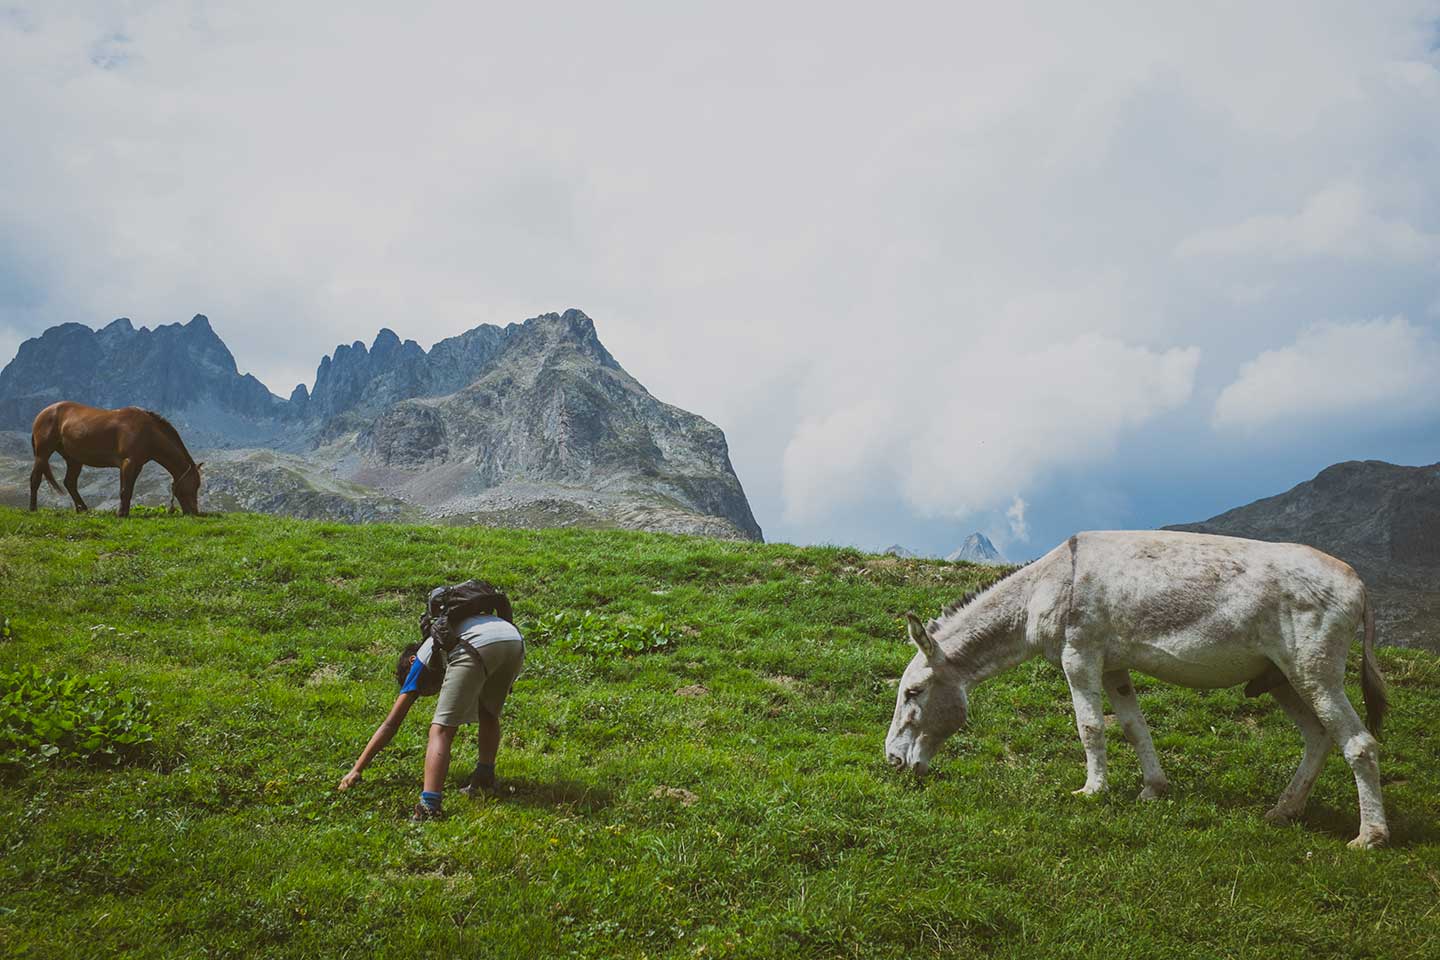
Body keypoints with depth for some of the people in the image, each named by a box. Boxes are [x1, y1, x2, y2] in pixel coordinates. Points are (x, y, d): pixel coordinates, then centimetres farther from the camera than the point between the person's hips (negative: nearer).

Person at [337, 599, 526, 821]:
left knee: (441, 730, 0)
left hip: (477, 648, -6)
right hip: (516, 641, 6)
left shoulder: (423, 656, 30)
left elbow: (390, 724, 30)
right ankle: (485, 776, 32)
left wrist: (356, 769, 34)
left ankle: (430, 805, -14)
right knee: (488, 714, 32)